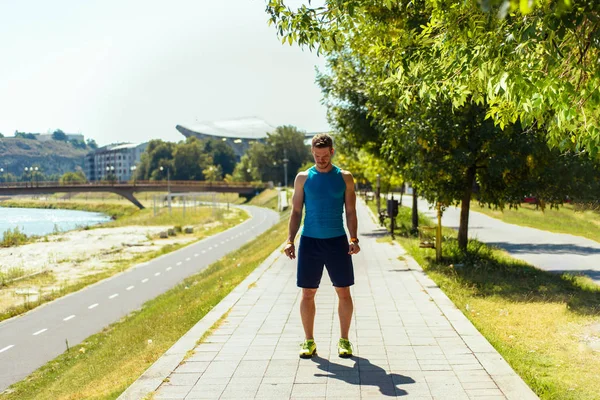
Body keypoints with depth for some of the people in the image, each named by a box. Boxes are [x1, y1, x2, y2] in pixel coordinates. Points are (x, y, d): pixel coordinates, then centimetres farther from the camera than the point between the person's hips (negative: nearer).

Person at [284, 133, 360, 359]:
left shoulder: (344, 178, 4)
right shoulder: (303, 178, 4)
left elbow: (351, 212, 4)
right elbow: (296, 212, 6)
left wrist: (353, 239, -9)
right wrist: (290, 240, -5)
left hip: (337, 241, 0)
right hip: (310, 241, 0)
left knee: (343, 292, 2)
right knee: (308, 292, 3)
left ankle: (344, 340, 15)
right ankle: (309, 341, 14)